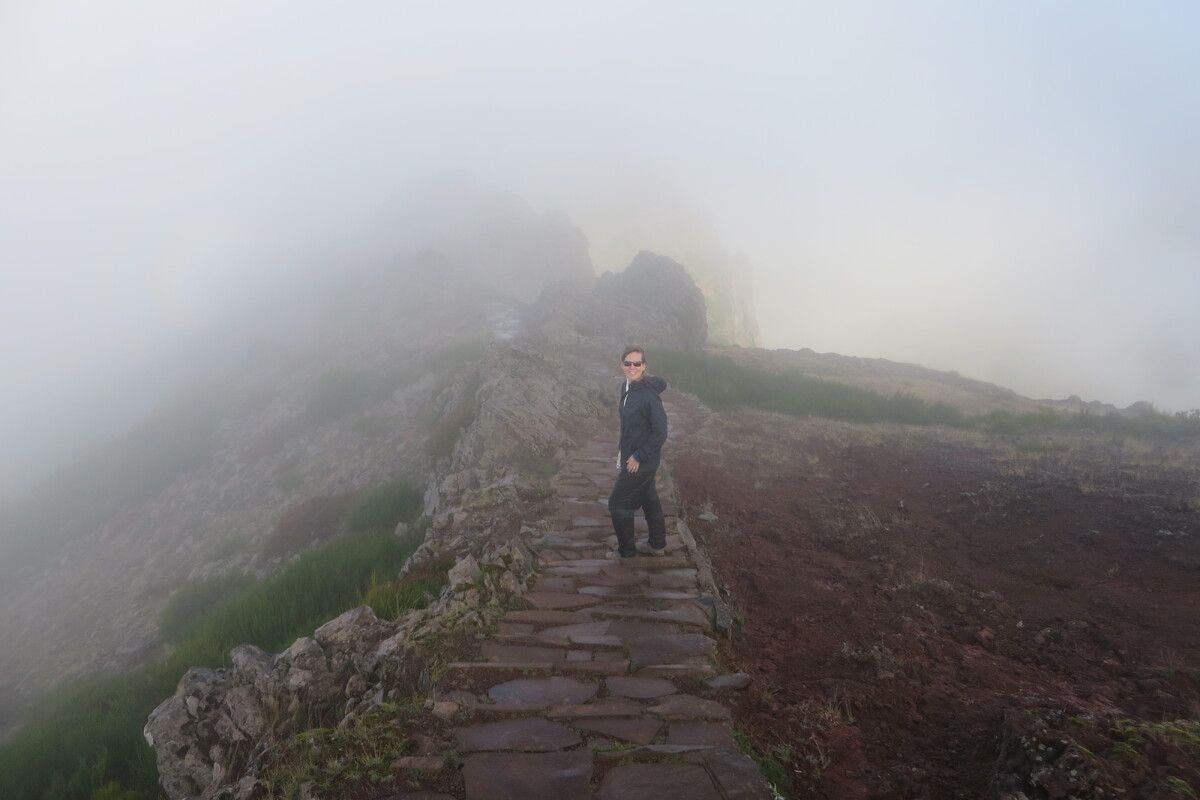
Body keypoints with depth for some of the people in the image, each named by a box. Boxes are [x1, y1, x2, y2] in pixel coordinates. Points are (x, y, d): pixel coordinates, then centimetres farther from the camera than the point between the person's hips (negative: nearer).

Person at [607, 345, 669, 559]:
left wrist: (638, 457, -18)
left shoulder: (649, 394, -25)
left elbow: (660, 433, -22)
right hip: (630, 455, 8)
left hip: (642, 461, -8)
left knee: (617, 503, 3)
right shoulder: (626, 387, 1)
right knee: (648, 499, 21)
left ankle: (626, 550, 21)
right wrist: (622, 450, 14)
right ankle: (657, 545, 37)